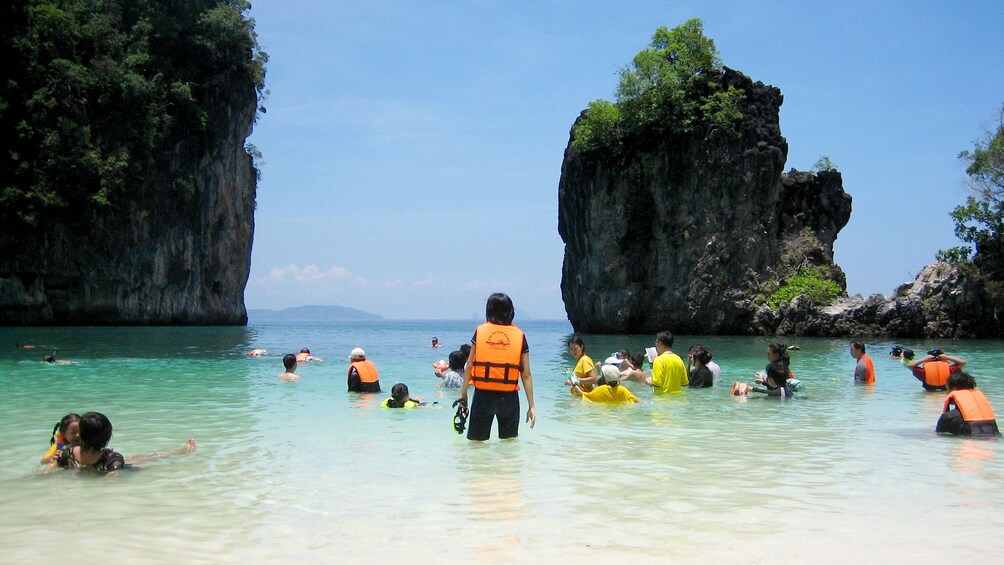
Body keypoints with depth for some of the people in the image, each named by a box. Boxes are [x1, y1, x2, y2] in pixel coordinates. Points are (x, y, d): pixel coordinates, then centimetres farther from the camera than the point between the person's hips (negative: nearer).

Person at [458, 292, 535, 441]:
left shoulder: (480, 331, 1)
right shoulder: (519, 335, 1)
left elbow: (469, 365, -1)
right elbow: (526, 374, 0)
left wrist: (463, 393, 8)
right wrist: (531, 406, 4)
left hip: (483, 395, 0)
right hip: (509, 397, 0)